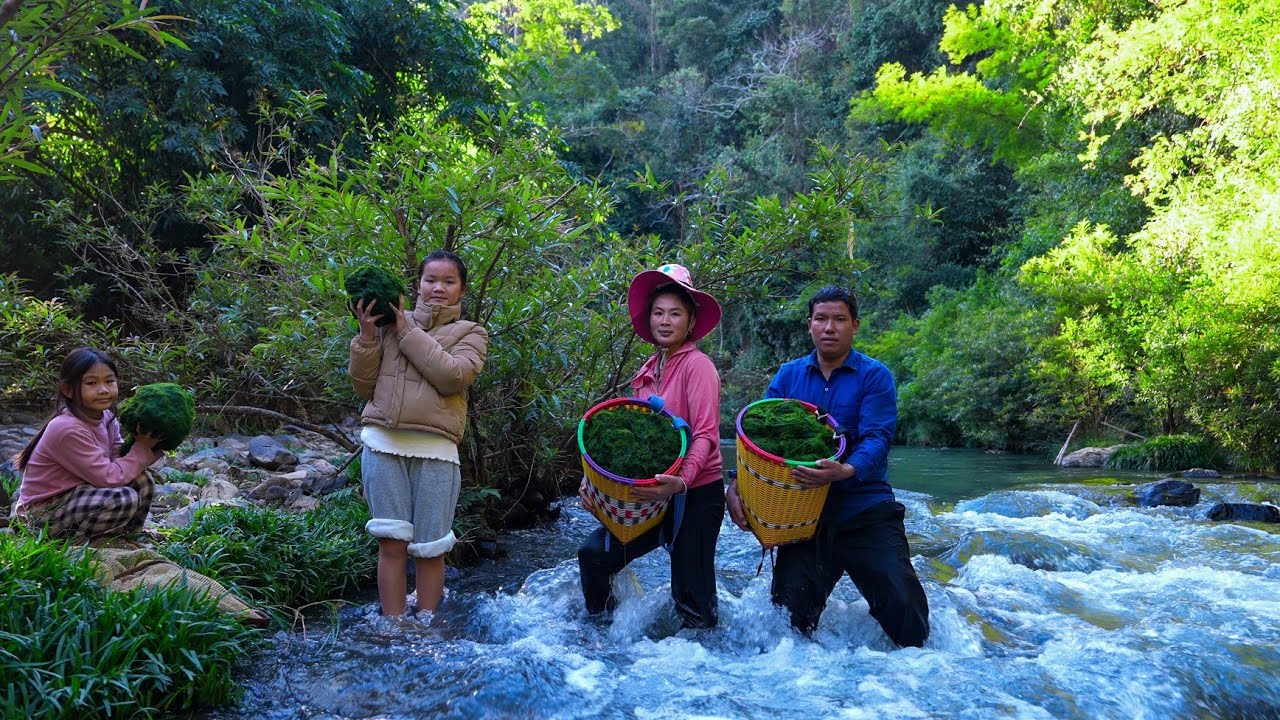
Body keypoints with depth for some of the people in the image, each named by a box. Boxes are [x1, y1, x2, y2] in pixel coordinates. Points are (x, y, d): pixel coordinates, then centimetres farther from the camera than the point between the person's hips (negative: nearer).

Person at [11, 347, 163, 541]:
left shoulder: (107, 418, 0)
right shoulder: (68, 430, -26)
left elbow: (120, 459, -6)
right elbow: (108, 478, -24)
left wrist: (145, 445, -19)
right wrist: (142, 448, -18)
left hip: (74, 495, 8)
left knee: (141, 482, -1)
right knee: (126, 498, -24)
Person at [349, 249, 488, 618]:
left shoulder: (470, 333, 11)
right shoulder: (389, 323, 14)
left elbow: (452, 377, -10)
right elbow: (364, 386, 13)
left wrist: (407, 332, -6)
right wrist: (367, 336, 0)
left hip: (434, 451, -1)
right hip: (383, 445, 1)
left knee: (429, 549, 3)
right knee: (392, 543, 0)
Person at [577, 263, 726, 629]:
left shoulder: (697, 365, -12)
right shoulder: (648, 371, 9)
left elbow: (706, 435, -19)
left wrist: (681, 481, -33)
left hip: (696, 493, -6)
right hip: (653, 493, 7)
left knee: (692, 599, 4)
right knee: (594, 552, 2)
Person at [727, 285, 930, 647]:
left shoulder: (874, 376, -1)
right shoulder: (788, 375, 9)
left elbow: (877, 438, -15)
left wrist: (846, 471, -36)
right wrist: (736, 486, -14)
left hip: (865, 511, -2)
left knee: (903, 604, -9)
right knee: (789, 610, 4)